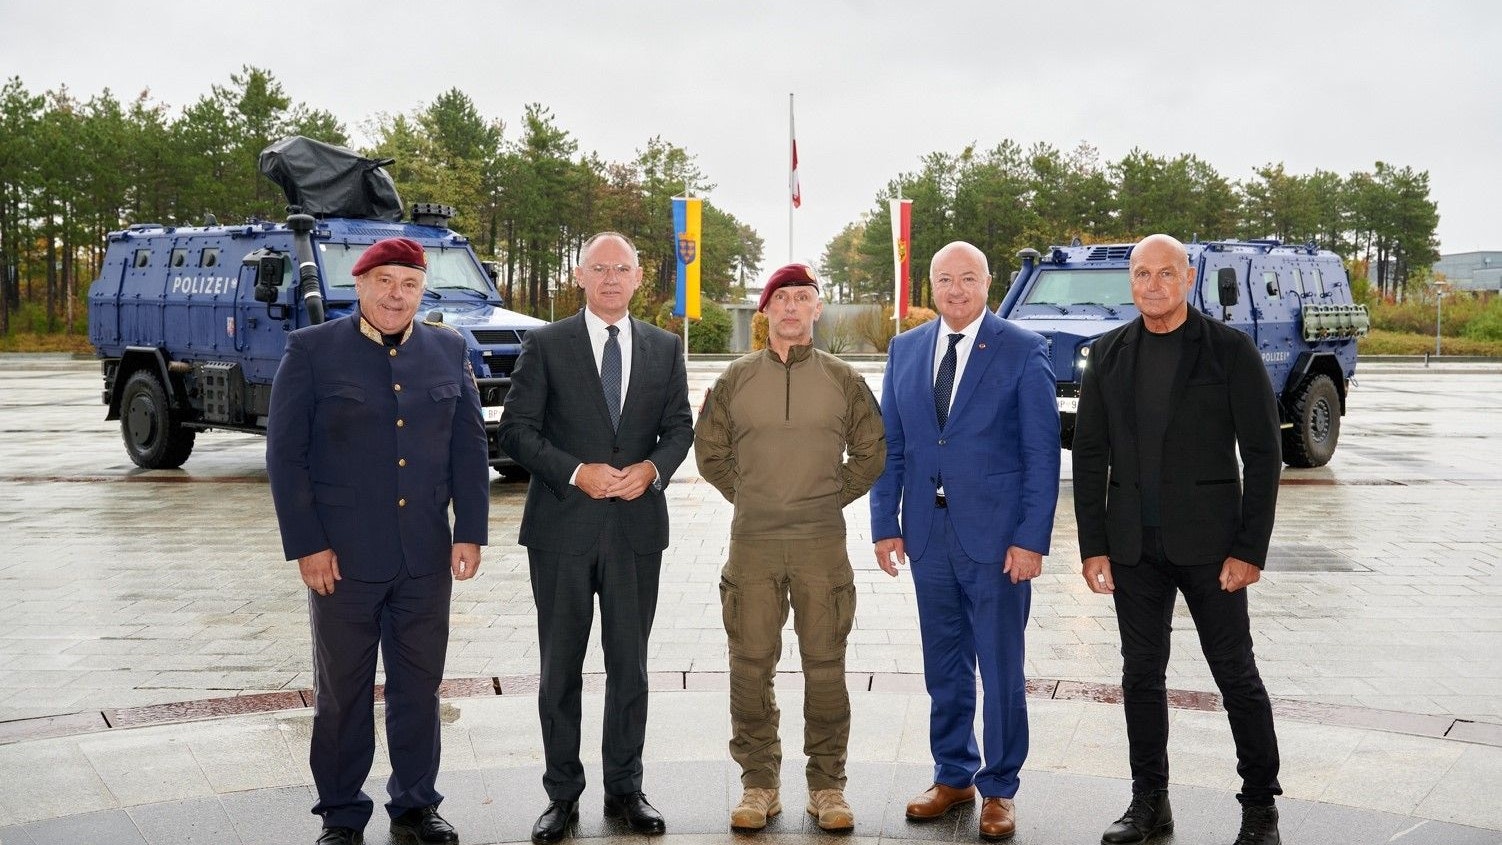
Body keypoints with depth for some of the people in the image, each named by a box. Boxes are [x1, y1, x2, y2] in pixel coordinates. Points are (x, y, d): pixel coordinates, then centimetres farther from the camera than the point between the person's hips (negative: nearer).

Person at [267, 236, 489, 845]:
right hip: (343, 556, -2)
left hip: (427, 558, 3)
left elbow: (470, 448, 8)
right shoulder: (312, 350, -2)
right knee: (342, 692, 8)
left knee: (419, 686, 11)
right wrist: (307, 544, -10)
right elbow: (285, 453, -5)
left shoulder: (448, 351, 7)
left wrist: (470, 532, 1)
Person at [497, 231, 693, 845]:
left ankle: (625, 788, 21)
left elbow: (679, 426, 10)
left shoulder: (665, 349, 9)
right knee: (560, 666, 6)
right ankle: (562, 793, 17)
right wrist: (576, 472, -16)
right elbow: (516, 429, -4)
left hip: (637, 526, 2)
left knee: (630, 663, 9)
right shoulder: (545, 345, 0)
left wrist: (651, 468, -10)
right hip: (562, 527, -2)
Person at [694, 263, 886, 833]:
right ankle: (759, 785, 15)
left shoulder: (843, 380, 6)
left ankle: (827, 786, 14)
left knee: (825, 667, 2)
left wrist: (833, 498, 7)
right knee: (751, 667, 3)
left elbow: (871, 452, 13)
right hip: (751, 545, 1)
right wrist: (747, 498, 9)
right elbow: (709, 451, 15)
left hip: (822, 544, 0)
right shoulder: (736, 380, 7)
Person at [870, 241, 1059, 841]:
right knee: (943, 667, 13)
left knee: (1001, 668, 4)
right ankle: (953, 776, 28)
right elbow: (890, 446, 10)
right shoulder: (904, 350, 9)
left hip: (997, 537, -4)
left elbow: (1042, 452, -7)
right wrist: (885, 524, 3)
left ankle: (998, 789, 18)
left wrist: (1032, 538, -12)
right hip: (929, 535, 4)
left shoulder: (1024, 352, -4)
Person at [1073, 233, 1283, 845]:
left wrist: (1250, 549, -11)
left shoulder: (1230, 351, -4)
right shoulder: (1109, 355, 6)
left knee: (1237, 676, 4)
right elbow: (1089, 456, 8)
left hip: (1209, 544, -3)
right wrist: (1093, 546, 2)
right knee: (1141, 675, 10)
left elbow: (1262, 454, -6)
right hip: (1133, 547, 4)